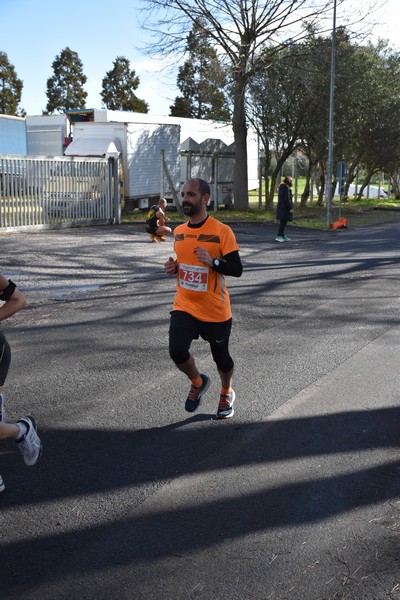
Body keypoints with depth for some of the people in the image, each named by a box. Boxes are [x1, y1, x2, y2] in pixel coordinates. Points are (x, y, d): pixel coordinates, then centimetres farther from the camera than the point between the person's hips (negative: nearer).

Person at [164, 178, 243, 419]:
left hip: (215, 311, -4)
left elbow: (237, 269, -15)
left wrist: (212, 261, -31)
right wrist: (173, 267, 0)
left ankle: (227, 393, 44)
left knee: (221, 356, 12)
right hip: (184, 307, 4)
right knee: (177, 351, -16)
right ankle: (198, 382, 17)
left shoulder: (222, 231, -13)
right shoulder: (179, 231, 6)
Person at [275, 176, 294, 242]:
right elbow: (287, 199, -21)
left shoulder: (281, 188, 14)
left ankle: (283, 236, 19)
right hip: (285, 208, -10)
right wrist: (290, 208, -18)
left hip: (280, 207, 10)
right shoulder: (286, 188, -16)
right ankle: (278, 236, -11)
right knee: (284, 222, -8)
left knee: (282, 222, 14)